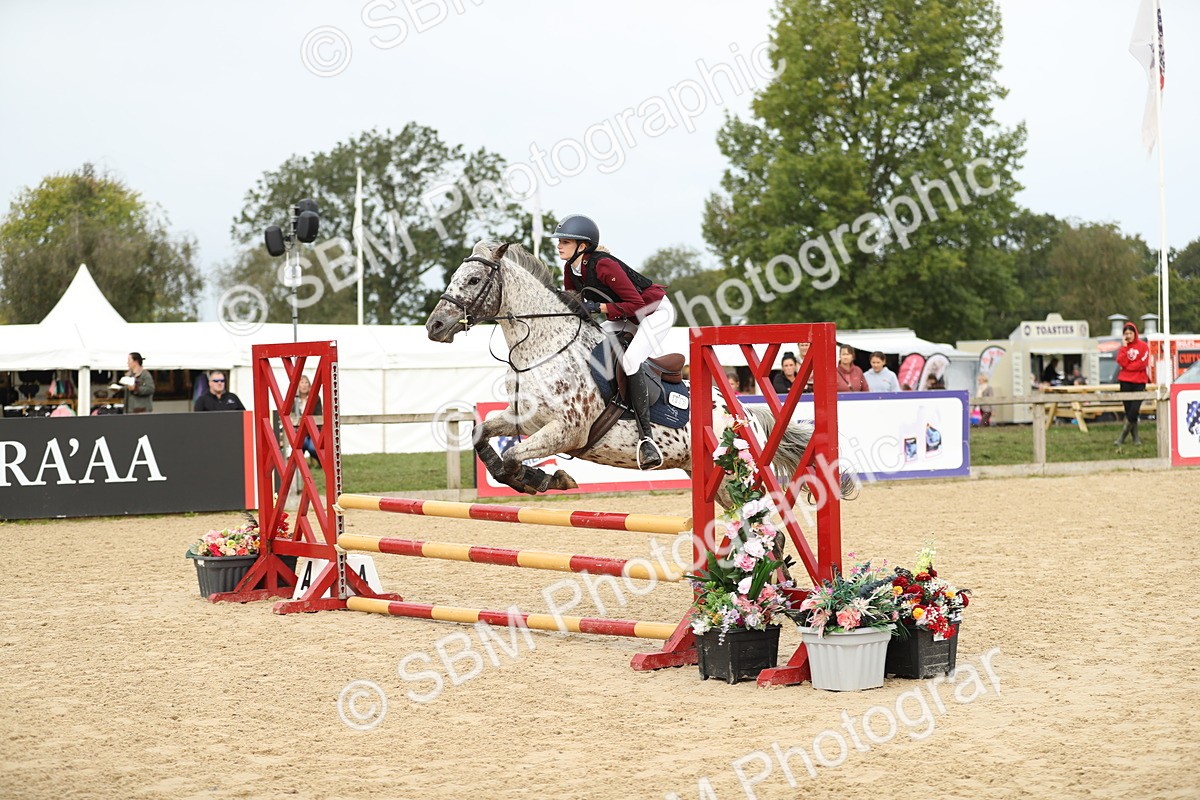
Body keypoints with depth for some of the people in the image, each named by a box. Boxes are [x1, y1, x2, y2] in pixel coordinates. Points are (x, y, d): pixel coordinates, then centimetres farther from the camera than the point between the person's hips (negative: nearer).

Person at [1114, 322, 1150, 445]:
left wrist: (1128, 367, -4)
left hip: (1139, 382, -3)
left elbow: (1143, 363, -9)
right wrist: (1124, 347, -7)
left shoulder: (1143, 346, 1)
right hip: (1125, 382, 3)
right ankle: (1135, 438, 9)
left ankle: (1122, 437, -6)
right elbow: (1122, 362, -5)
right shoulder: (1123, 347, 10)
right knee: (1129, 410, 2)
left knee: (1134, 411, -13)